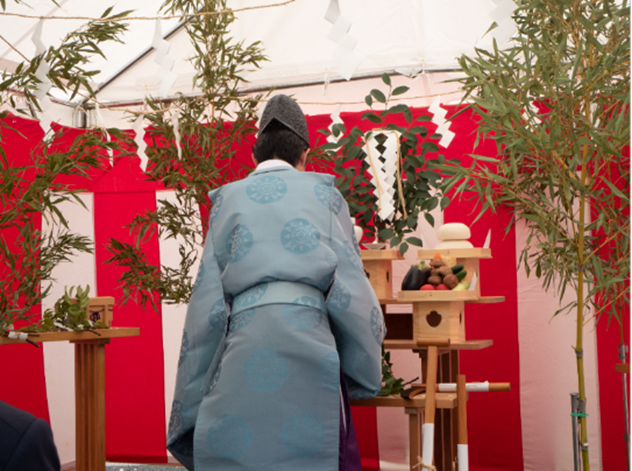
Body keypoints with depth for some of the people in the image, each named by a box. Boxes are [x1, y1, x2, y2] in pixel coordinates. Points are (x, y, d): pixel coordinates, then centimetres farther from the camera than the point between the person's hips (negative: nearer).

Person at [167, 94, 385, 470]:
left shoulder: (228, 201, 16)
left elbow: (207, 302, 10)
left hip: (242, 348, 1)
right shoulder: (323, 194, 13)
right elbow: (349, 288, 6)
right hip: (308, 340, -1)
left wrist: (191, 401, 14)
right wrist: (366, 375, 16)